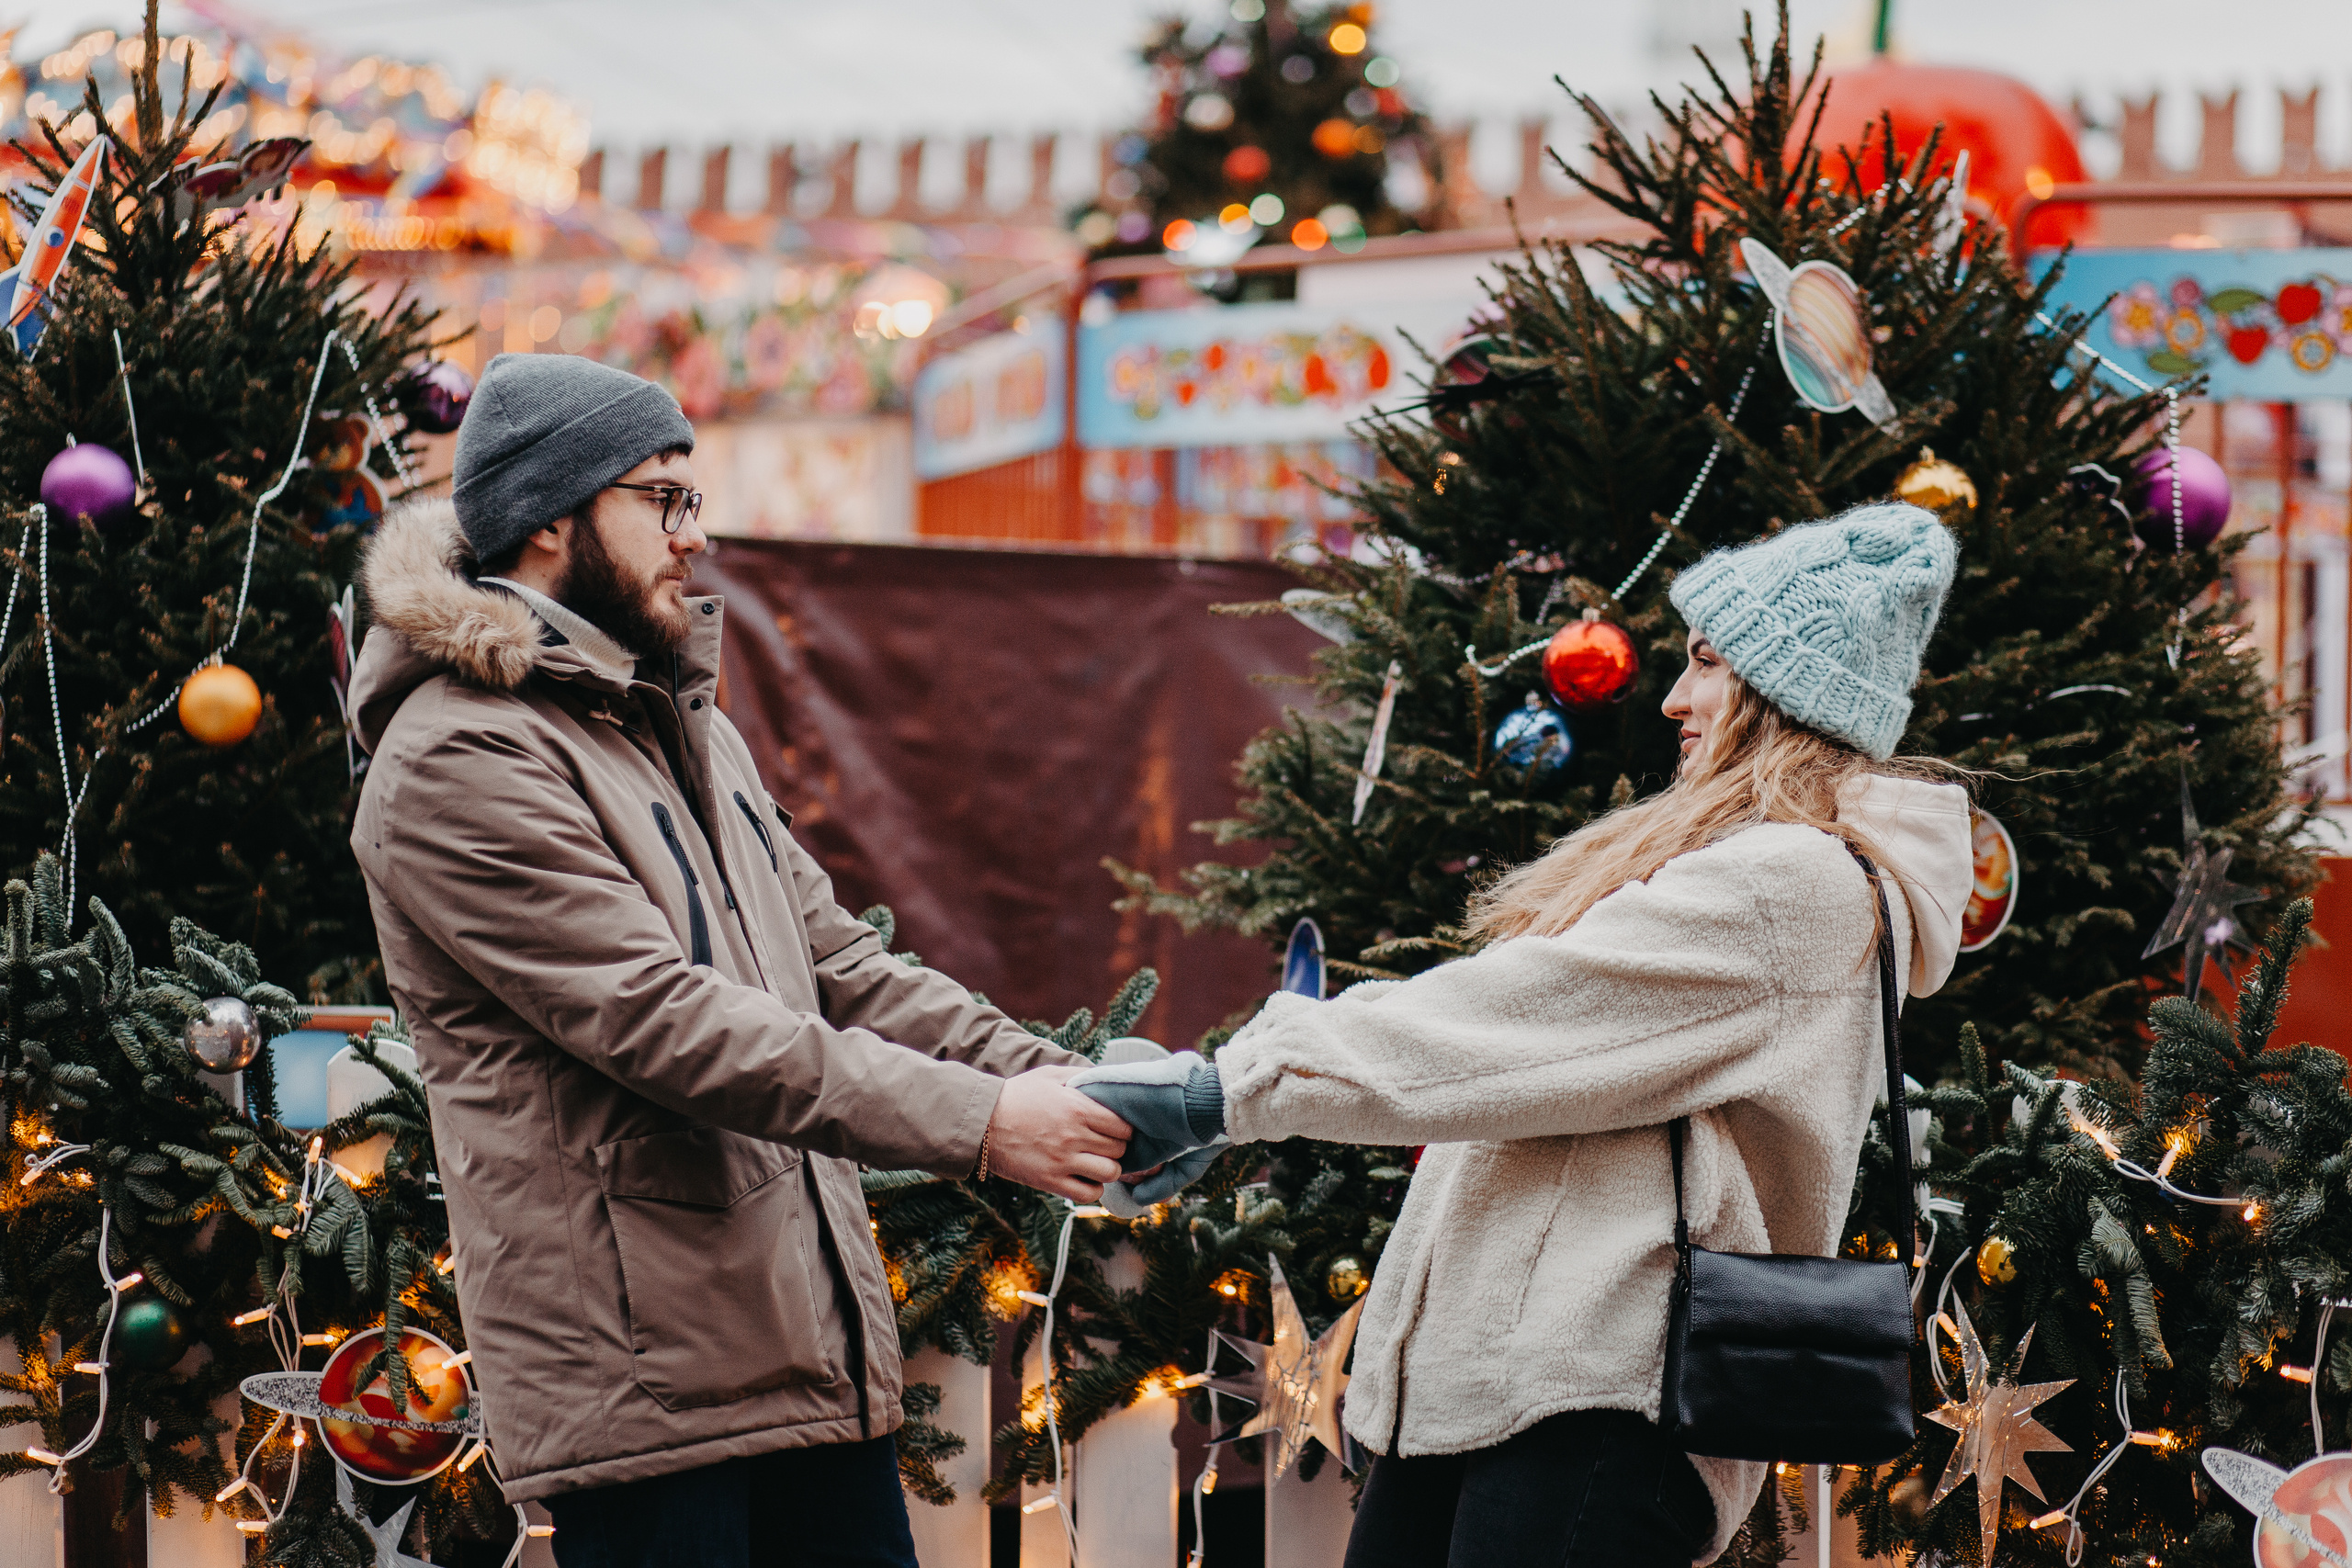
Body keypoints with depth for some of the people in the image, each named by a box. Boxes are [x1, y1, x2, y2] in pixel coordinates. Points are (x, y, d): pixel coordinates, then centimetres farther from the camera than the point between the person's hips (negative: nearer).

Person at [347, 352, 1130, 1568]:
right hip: (644, 1375, -9)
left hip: (814, 1350, 9)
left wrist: (1058, 1084, 1)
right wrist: (976, 1122, -22)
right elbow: (664, 1022, -20)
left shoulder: (679, 725, 20)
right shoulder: (461, 760, -12)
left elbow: (839, 967, 17)